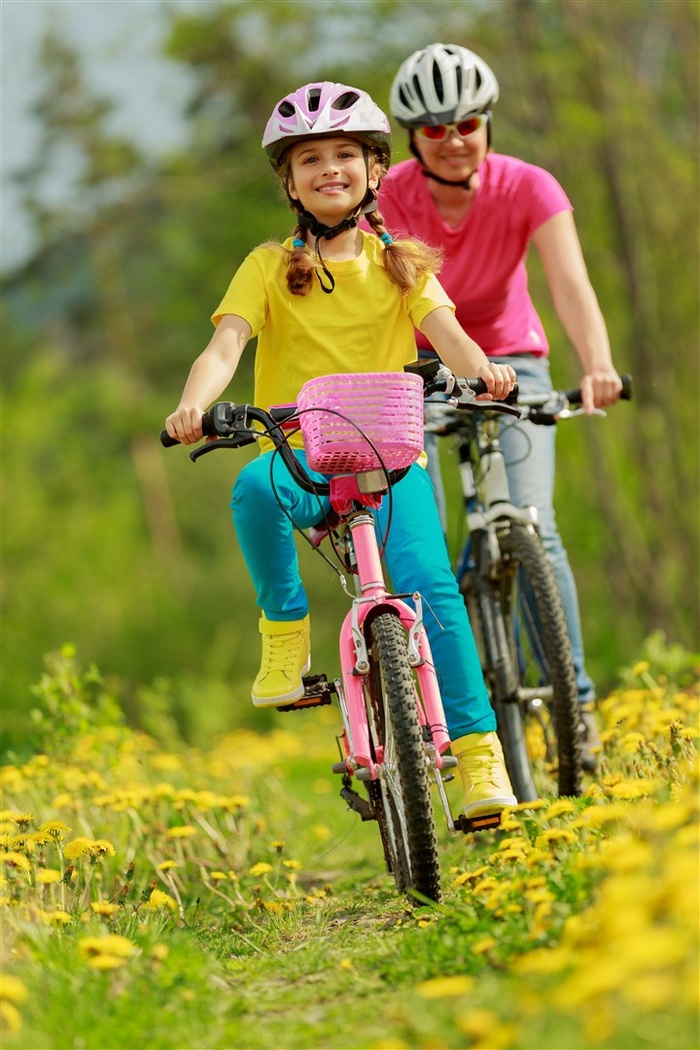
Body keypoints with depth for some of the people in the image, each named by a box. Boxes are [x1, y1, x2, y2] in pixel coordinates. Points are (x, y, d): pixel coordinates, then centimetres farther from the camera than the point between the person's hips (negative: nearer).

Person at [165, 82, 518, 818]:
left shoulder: (398, 263, 10)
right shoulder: (269, 267, 6)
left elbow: (444, 331, -6)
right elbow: (226, 345, -9)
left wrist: (481, 371, -31)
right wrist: (194, 405, -32)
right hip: (299, 453, -1)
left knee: (428, 582, -24)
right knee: (254, 488, -37)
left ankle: (477, 749, -19)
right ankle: (285, 629, -15)